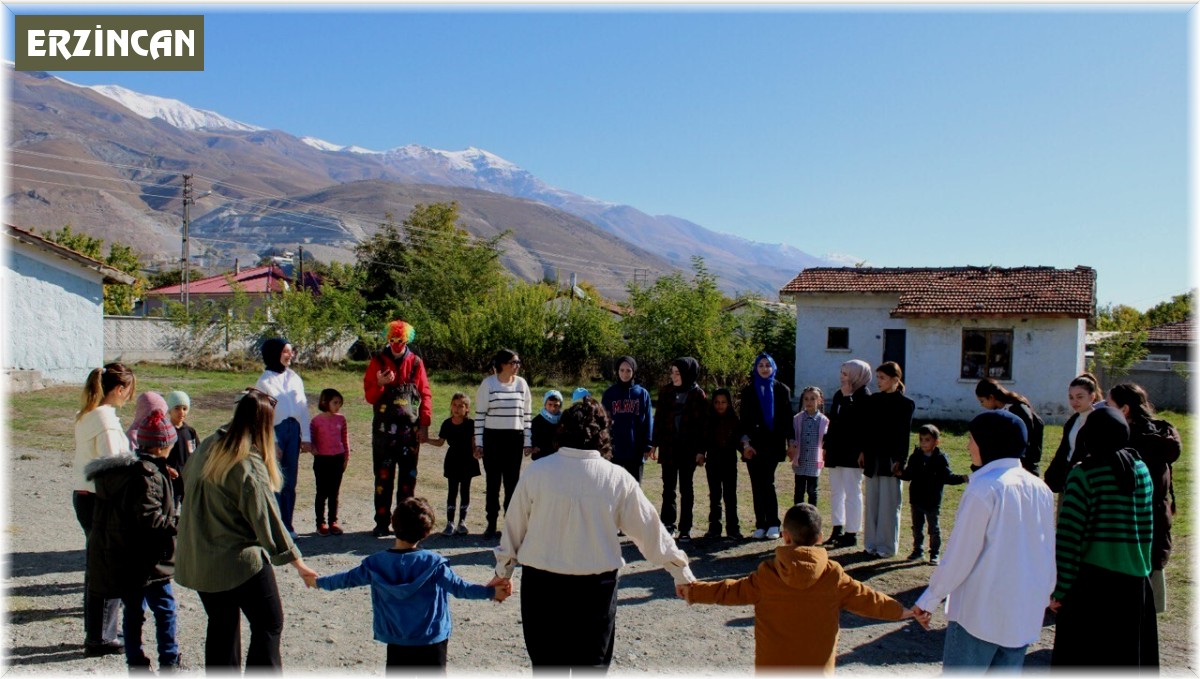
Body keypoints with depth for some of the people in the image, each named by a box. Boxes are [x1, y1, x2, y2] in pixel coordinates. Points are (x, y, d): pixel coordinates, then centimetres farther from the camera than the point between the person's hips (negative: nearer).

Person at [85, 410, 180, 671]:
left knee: (133, 611, 16)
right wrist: (176, 523, -14)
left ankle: (136, 663, 24)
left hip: (120, 558, 9)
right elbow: (148, 517, -25)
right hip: (146, 560, -9)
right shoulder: (148, 475, -20)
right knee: (164, 609, 2)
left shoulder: (124, 467, 9)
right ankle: (169, 662, 8)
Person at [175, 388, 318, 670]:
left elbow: (186, 479, 14)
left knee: (222, 626, 19)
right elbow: (268, 520, -19)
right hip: (241, 561, -8)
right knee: (269, 625, 6)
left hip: (199, 560, 8)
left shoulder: (207, 447, 0)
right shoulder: (250, 466, -22)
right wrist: (298, 562, -10)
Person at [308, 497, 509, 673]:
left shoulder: (376, 563, -3)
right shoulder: (433, 563, -12)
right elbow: (458, 587, -13)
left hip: (396, 643, 3)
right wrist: (491, 592, -8)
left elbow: (348, 578, 9)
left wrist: (318, 582, 26)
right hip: (431, 641, -2)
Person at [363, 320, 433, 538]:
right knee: (383, 476, 1)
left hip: (410, 428, 1)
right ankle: (382, 523, 9)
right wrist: (380, 384, -18)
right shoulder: (377, 362, 4)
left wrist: (424, 424, -2)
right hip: (384, 428, -1)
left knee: (408, 476, 5)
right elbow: (369, 396, 3)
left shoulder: (416, 363, 5)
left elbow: (425, 394, 5)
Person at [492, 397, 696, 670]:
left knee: (546, 663, 14)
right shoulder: (617, 478, -7)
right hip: (596, 586, 0)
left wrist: (503, 571, 19)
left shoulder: (537, 471, -7)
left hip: (541, 584, 1)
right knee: (592, 663, 13)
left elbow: (514, 525, 2)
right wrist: (682, 572, 13)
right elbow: (649, 529, 0)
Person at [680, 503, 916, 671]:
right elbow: (866, 599, 6)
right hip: (817, 664, 1)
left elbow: (732, 591, 1)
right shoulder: (833, 575, -5)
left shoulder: (767, 575, -6)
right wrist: (902, 610, 22)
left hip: (773, 665, -1)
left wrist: (693, 591, 14)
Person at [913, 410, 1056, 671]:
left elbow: (960, 554, -12)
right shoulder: (1040, 489, 3)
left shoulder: (984, 488, -16)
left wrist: (930, 598, -2)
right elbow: (1048, 553, 9)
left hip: (980, 612, -6)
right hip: (1026, 613, 6)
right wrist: (1042, 596, 21)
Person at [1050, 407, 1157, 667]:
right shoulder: (1141, 470, 3)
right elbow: (1147, 529, 10)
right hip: (1134, 580, 5)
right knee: (1128, 657, 17)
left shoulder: (1083, 474, -13)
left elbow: (1069, 537, -15)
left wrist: (1060, 589, -10)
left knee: (1081, 659, 6)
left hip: (1091, 580, -5)